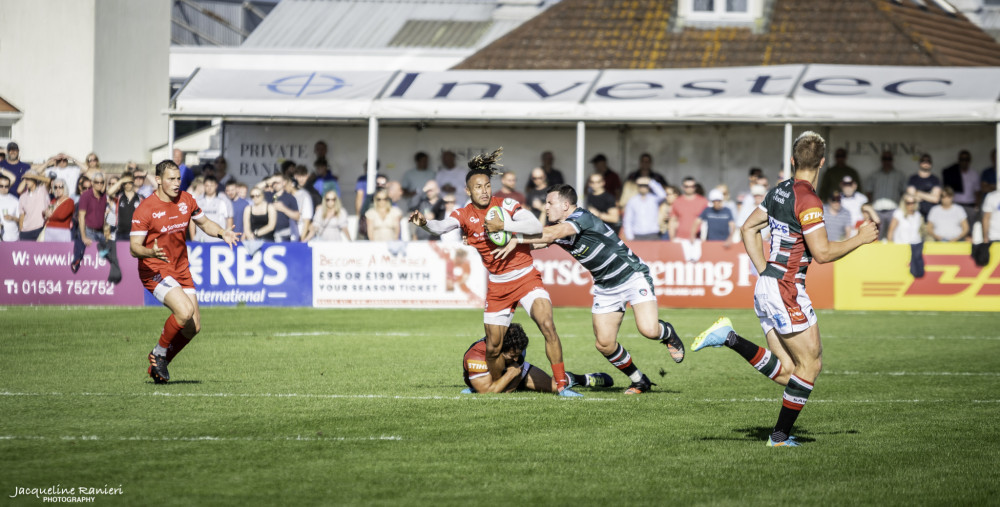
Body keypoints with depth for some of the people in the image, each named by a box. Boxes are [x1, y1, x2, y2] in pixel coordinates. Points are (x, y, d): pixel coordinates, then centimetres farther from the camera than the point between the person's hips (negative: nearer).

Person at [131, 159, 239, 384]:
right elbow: (134, 247, -18)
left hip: (181, 271, 7)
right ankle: (158, 354, -4)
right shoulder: (145, 209, -15)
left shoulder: (186, 200, 3)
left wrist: (222, 233, -2)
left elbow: (204, 222, 18)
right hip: (155, 270, -7)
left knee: (193, 327, 1)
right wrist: (151, 252, -40)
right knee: (185, 310, -27)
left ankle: (158, 365, 21)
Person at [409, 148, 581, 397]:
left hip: (525, 277, -2)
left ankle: (561, 384, -19)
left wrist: (503, 225, -26)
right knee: (493, 347, 6)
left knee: (547, 324, -24)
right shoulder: (464, 214, -4)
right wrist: (424, 222, -44)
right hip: (497, 286, 3)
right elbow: (441, 227, -23)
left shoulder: (506, 205, -9)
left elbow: (536, 227, -20)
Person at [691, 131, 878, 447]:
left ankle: (730, 339, -3)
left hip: (766, 287, 9)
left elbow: (748, 229, 21)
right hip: (786, 290, -9)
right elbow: (822, 253, -21)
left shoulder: (778, 192, 11)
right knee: (810, 364, 2)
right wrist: (860, 239, -8)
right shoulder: (807, 200, -17)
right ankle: (781, 436, 4)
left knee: (785, 372, 8)